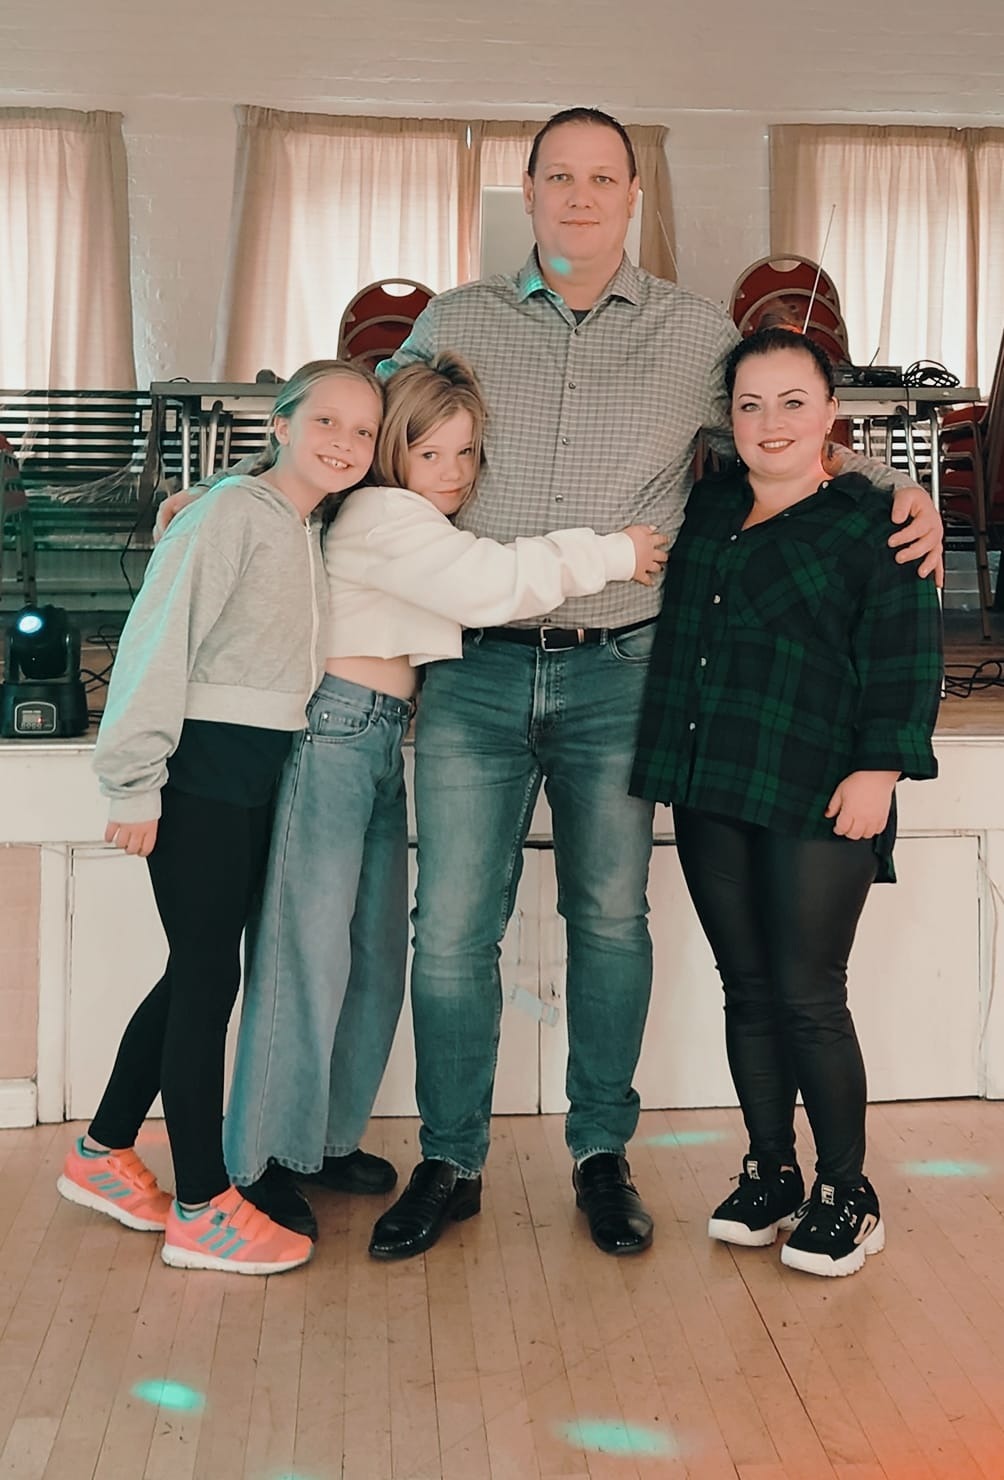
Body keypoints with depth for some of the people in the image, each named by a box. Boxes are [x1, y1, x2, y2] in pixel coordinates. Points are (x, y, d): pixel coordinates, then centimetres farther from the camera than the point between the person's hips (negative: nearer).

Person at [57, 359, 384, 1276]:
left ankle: (104, 1156, 31)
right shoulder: (234, 513, -11)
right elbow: (161, 641, -16)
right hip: (204, 770, -8)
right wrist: (137, 782, -17)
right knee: (208, 975, -3)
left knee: (199, 971, 14)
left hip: (260, 777, 8)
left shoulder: (315, 534, 14)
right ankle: (202, 1211, 8)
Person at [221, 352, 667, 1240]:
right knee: (310, 951, -7)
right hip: (334, 730, -9)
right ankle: (263, 1161, 3)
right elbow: (488, 583, -20)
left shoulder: (431, 528, 22)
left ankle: (326, 1139, 23)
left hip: (382, 741, 10)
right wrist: (612, 555, -13)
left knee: (377, 955, 11)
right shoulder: (381, 516, -9)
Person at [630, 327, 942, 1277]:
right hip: (710, 796, 6)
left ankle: (847, 1196, 15)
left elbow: (905, 664, -7)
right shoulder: (706, 509, 14)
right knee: (747, 992, 12)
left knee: (809, 998, -2)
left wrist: (879, 770, -15)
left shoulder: (872, 522, -2)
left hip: (815, 803, -5)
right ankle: (770, 1177, 26)